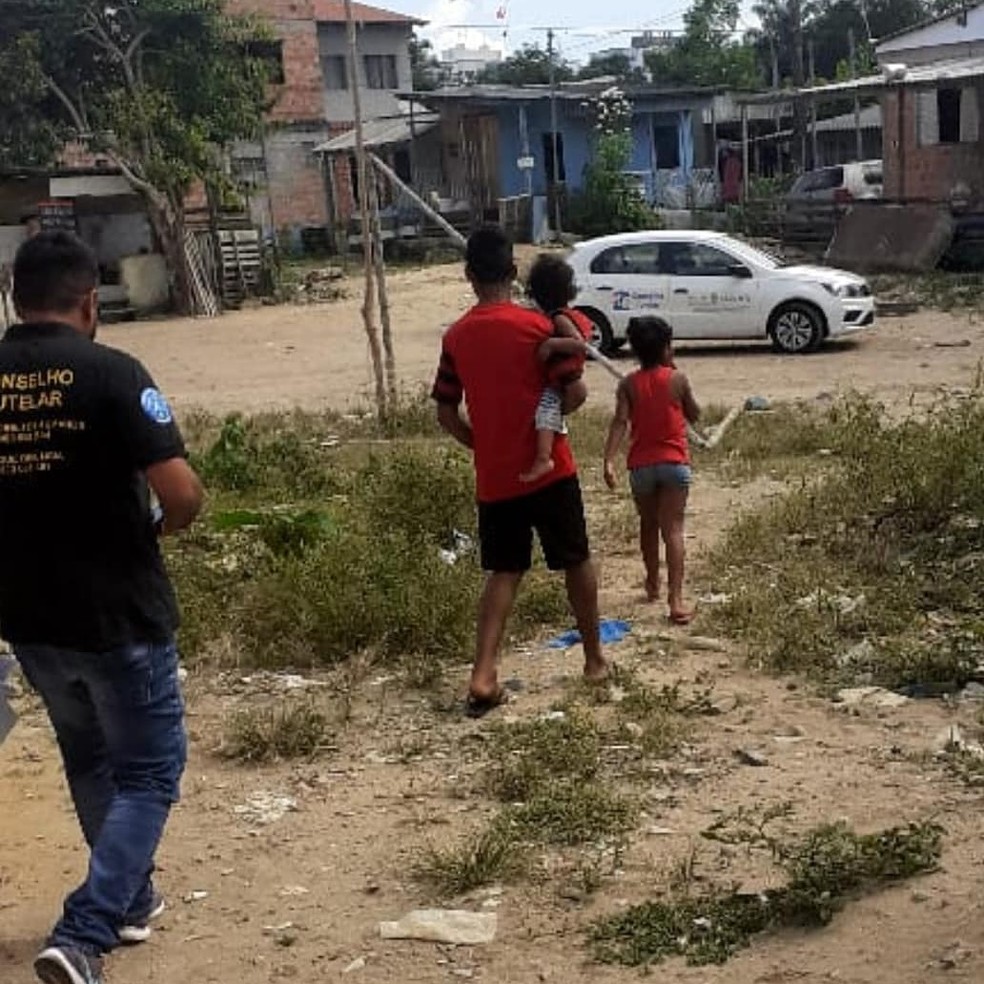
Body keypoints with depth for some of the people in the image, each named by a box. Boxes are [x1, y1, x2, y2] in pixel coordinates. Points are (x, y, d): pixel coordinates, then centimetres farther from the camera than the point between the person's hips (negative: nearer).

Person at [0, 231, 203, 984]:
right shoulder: (110, 373, -17)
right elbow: (183, 493, -22)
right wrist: (165, 523, 0)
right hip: (119, 613, -5)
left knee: (90, 758, 25)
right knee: (149, 769, 9)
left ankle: (130, 898, 40)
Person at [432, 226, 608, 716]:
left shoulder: (456, 336, 1)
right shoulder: (536, 325, -11)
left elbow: (446, 414, 5)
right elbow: (575, 393, -12)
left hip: (494, 477, 3)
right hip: (549, 470, -3)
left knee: (504, 572, 12)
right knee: (577, 562, 15)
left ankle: (483, 677, -1)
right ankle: (594, 659, 26)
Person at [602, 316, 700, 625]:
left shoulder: (629, 384, -1)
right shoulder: (677, 379, -3)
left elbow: (620, 421, -13)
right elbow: (694, 416, 10)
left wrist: (609, 461, -19)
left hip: (641, 465, 2)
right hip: (674, 462, -2)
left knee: (648, 525, 22)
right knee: (672, 530, -7)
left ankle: (652, 585, 39)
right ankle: (676, 601, -18)